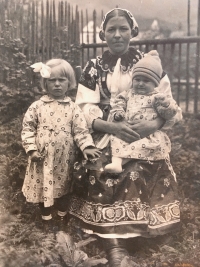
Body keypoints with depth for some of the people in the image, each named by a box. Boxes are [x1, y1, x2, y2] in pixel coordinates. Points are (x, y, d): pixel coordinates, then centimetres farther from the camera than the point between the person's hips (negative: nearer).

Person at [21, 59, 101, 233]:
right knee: (42, 187, 11)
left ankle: (62, 215, 40)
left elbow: (80, 129, -5)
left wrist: (86, 146, -19)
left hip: (64, 158, 0)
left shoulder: (73, 108, -2)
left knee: (63, 187, 16)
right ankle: (47, 218, 33)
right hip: (42, 157, 0)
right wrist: (31, 149, -9)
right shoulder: (37, 106, -3)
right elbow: (28, 128, -2)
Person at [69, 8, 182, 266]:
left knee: (136, 173, -20)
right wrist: (111, 126, -19)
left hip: (143, 137, 0)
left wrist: (153, 124, -19)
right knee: (99, 173, -19)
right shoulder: (93, 67, 4)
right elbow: (84, 112, -1)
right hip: (104, 136, 1)